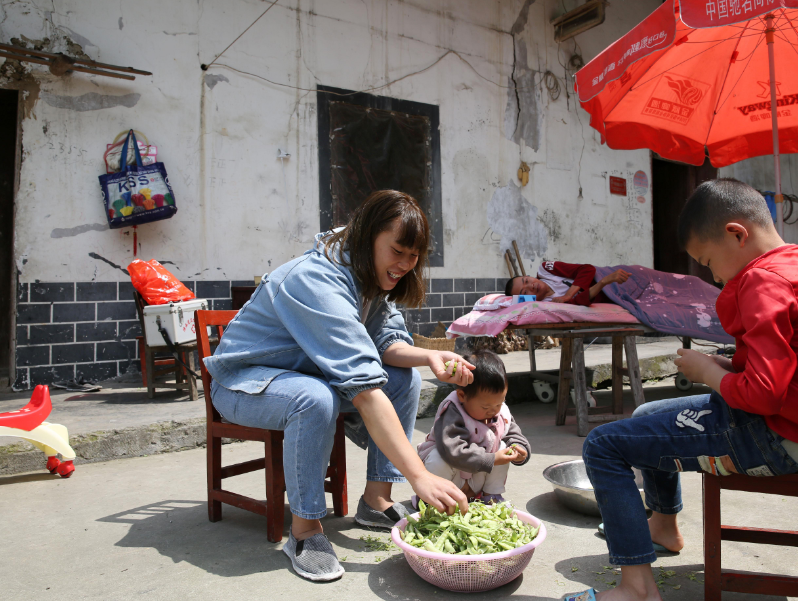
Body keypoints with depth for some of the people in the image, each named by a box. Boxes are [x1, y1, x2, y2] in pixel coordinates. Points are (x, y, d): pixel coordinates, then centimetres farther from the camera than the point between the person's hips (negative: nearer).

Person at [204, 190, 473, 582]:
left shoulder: (372, 276, -6)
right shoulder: (318, 281, -34)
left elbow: (385, 341, -4)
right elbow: (364, 387, -41)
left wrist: (430, 357, -26)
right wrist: (419, 477, -42)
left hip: (308, 373, 8)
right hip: (244, 381, -8)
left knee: (406, 378, -7)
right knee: (316, 398, -39)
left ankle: (376, 499, 2)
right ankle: (305, 529, -19)